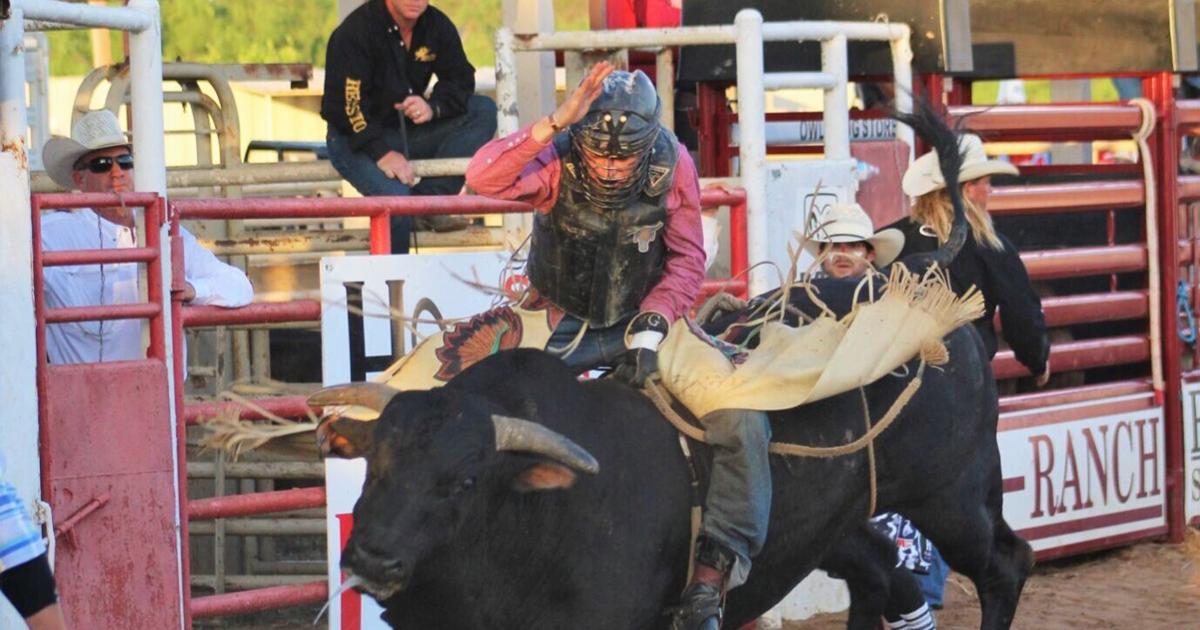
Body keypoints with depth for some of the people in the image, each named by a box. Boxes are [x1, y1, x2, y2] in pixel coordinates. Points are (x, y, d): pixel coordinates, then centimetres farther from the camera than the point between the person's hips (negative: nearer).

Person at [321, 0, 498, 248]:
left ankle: (430, 201, -18)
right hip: (356, 139, -6)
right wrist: (382, 153, -31)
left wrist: (433, 107, -19)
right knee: (394, 197, -33)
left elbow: (461, 79, 4)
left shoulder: (437, 26, 2)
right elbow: (347, 106, -21)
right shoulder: (354, 31, -17)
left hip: (411, 131, 6)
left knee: (484, 110, -12)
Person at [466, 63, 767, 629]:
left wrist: (654, 321, -23)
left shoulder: (672, 167, -13)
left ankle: (715, 565, -12)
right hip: (564, 326, -1)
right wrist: (555, 123, -45)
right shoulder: (558, 163, -19)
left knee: (741, 418, -19)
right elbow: (483, 179, -38)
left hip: (644, 321, 1)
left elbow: (686, 258, -6)